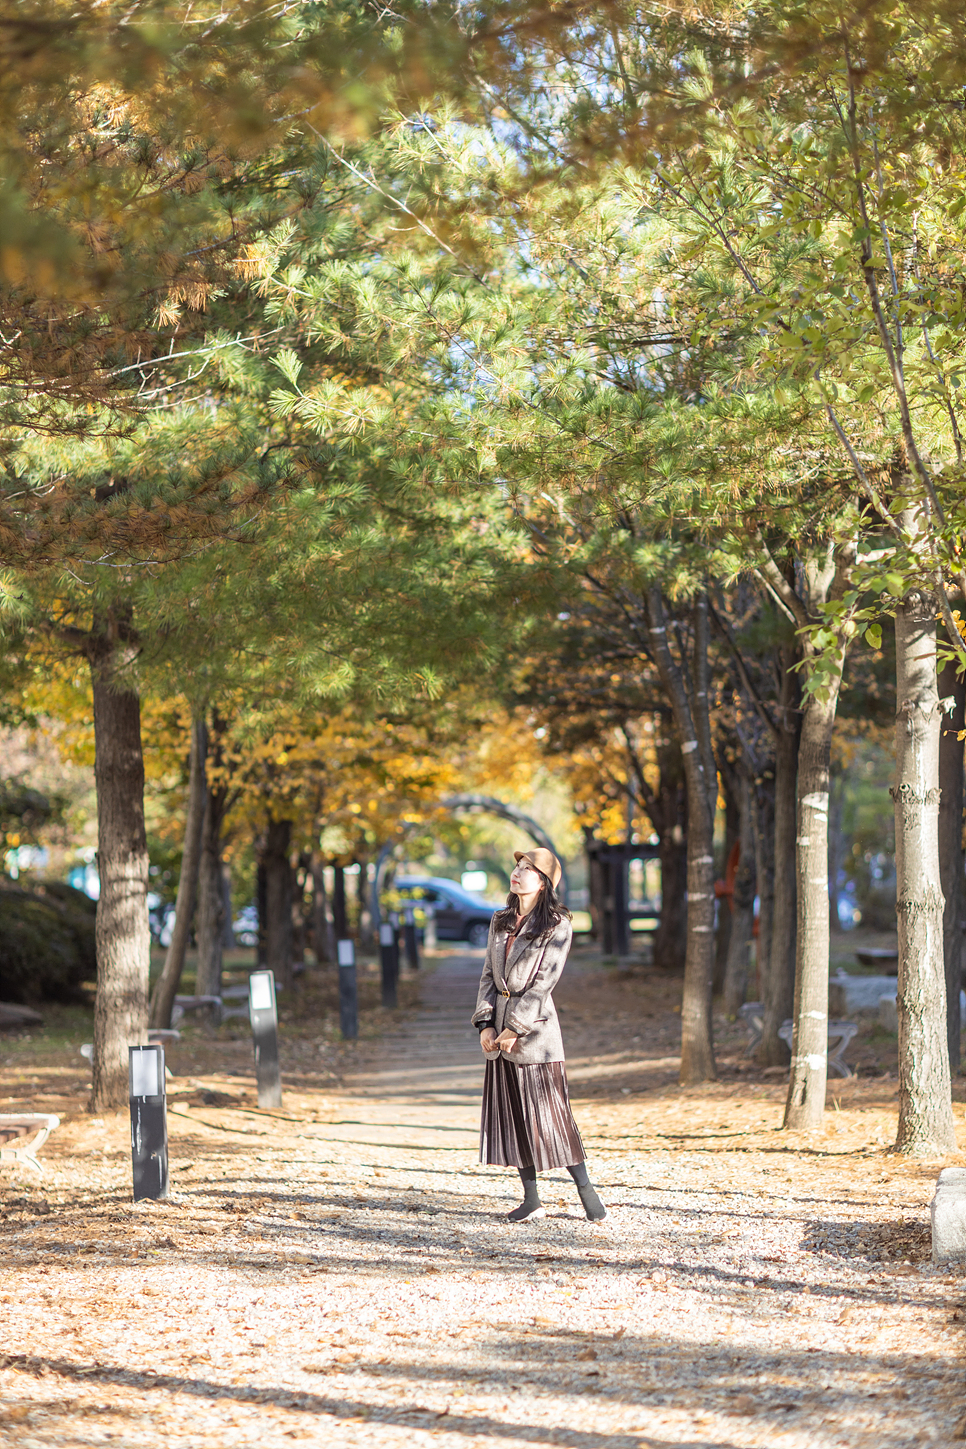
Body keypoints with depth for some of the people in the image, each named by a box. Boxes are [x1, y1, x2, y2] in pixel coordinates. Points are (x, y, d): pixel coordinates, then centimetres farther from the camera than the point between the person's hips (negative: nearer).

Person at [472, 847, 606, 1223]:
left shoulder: (557, 925, -6)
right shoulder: (501, 923, 12)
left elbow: (544, 981, -12)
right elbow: (489, 976, 12)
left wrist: (516, 1027, -15)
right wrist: (485, 1023, -1)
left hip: (535, 1026, -6)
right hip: (500, 1027, 6)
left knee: (548, 1112, -6)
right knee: (511, 1114, 5)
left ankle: (586, 1190, 5)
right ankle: (531, 1200, 11)